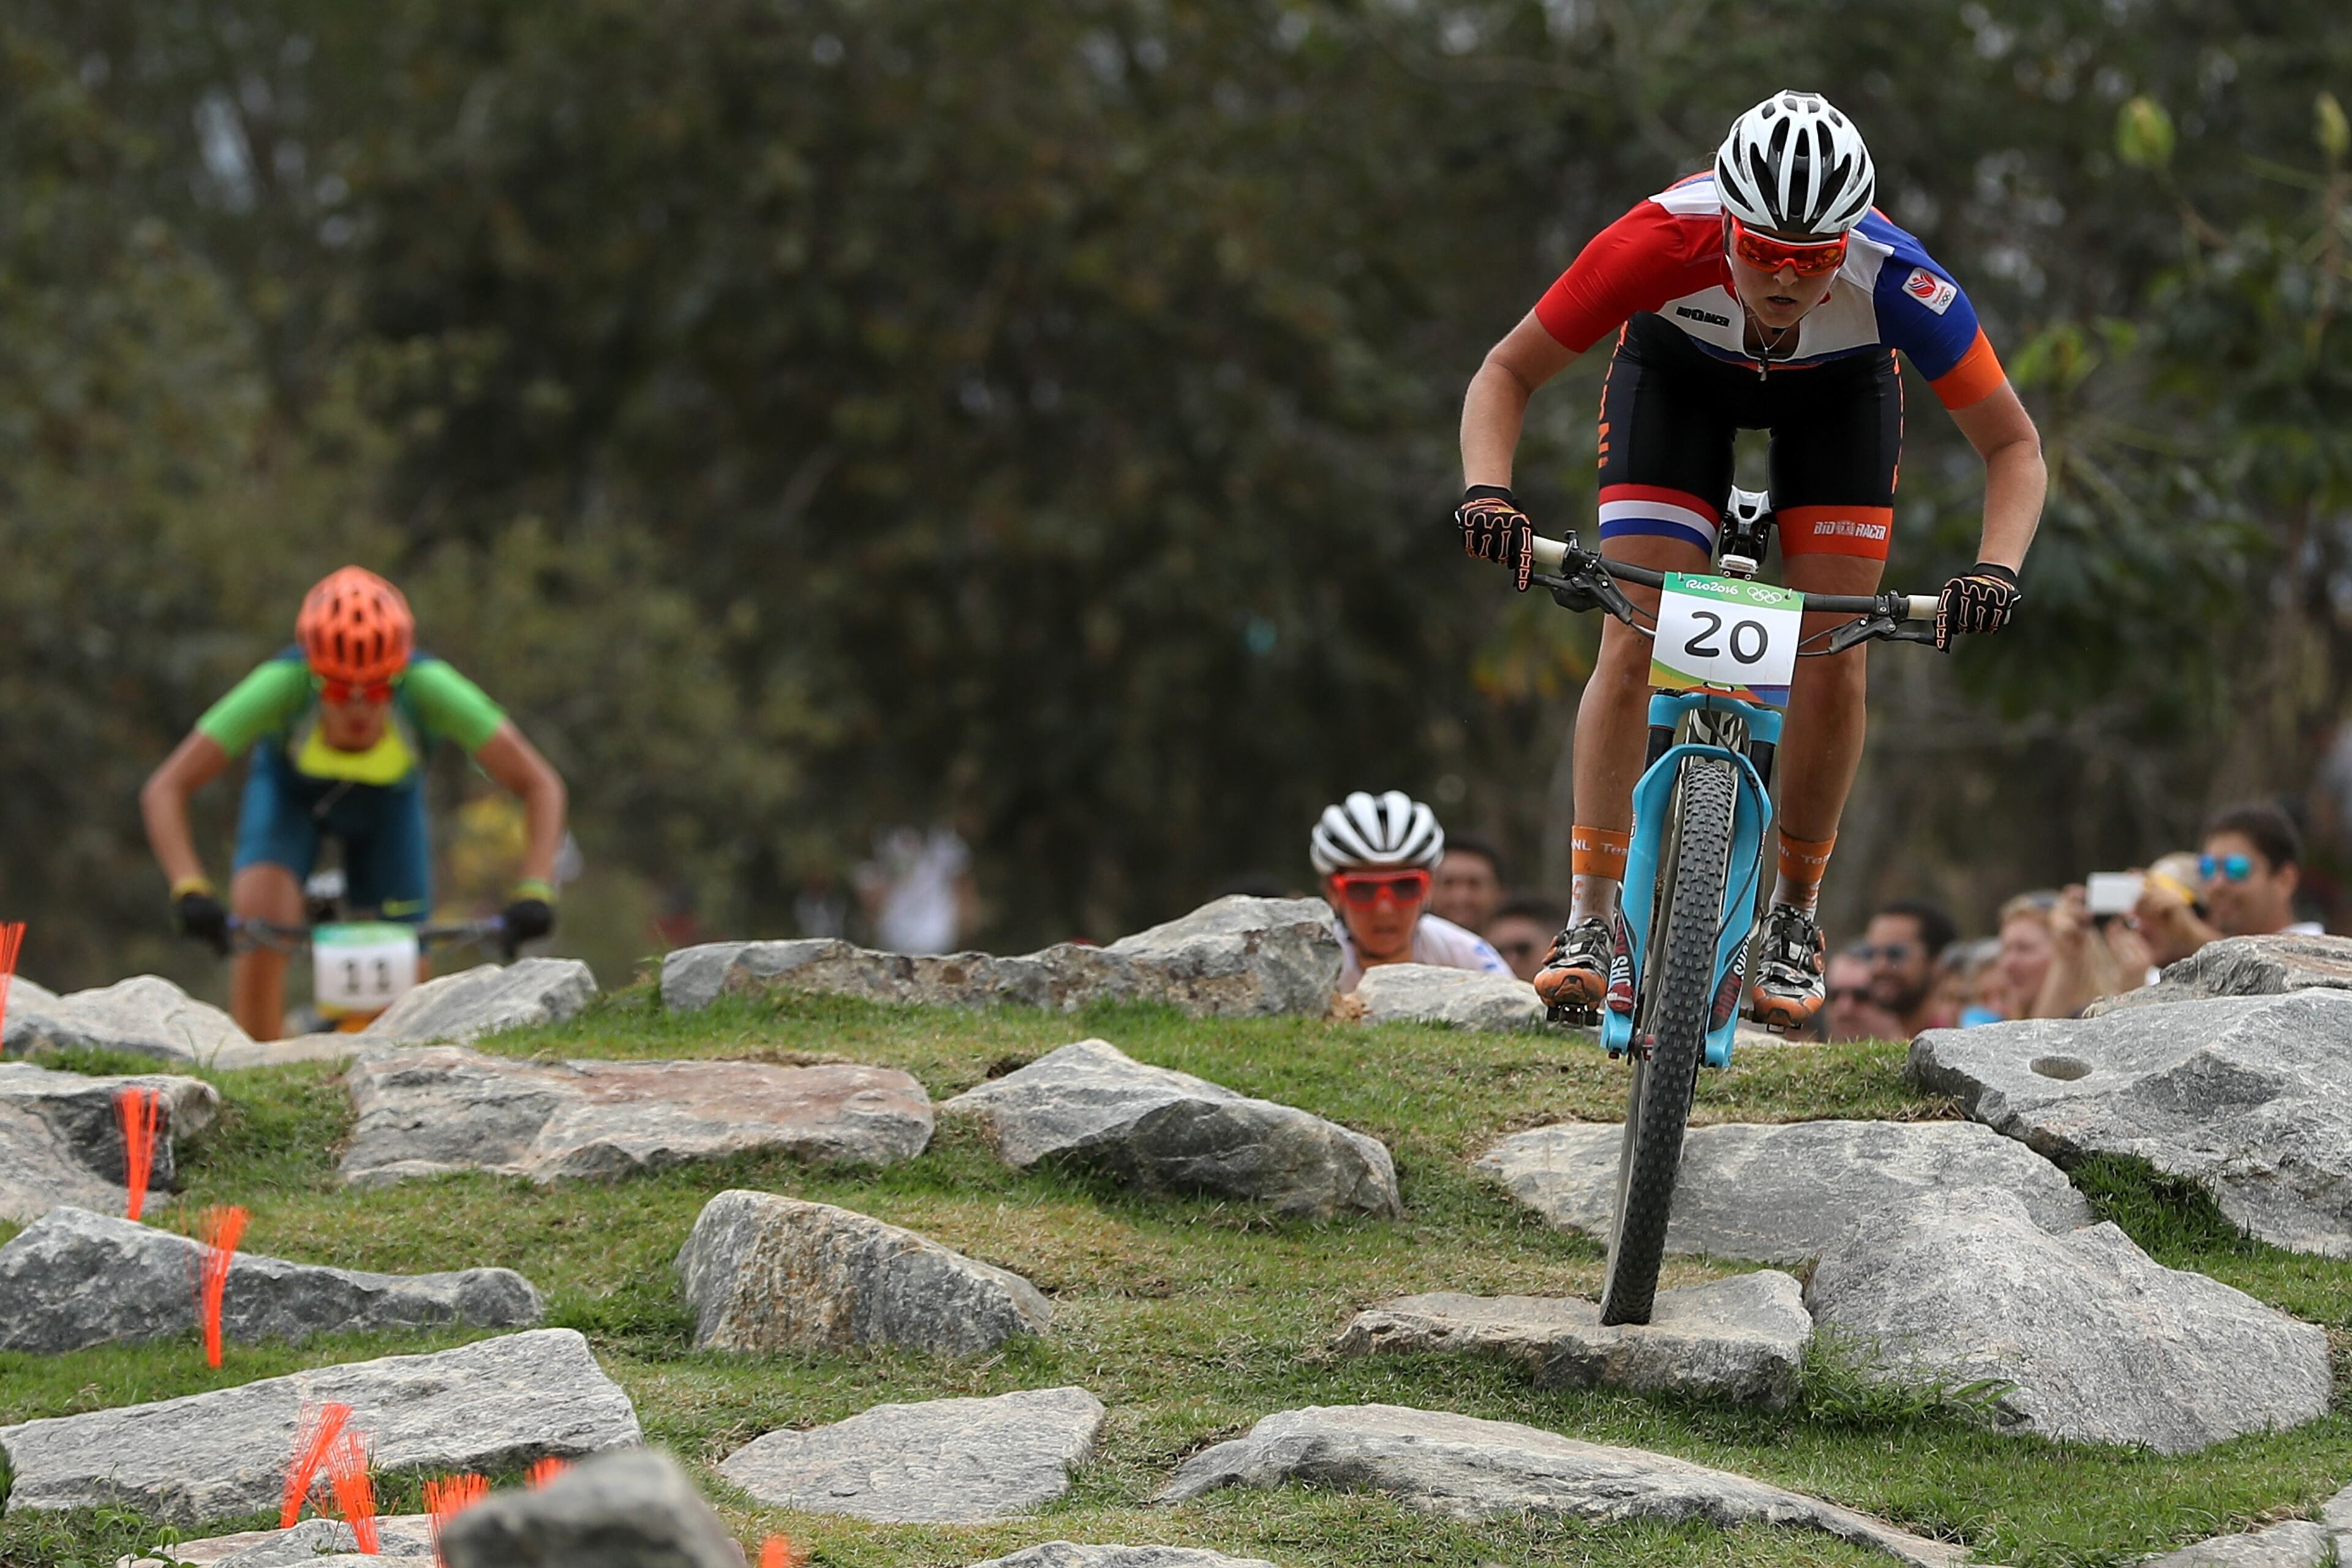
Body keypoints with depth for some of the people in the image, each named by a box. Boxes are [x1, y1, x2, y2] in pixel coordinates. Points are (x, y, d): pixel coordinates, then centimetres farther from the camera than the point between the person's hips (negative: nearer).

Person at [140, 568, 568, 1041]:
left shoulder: (430, 688, -38)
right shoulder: (280, 686, -40)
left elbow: (541, 786, -30)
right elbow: (165, 790, -37)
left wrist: (535, 890, -43)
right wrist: (190, 890, -51)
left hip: (389, 804, 1)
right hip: (290, 790, -1)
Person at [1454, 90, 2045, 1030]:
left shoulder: (1895, 280, -39)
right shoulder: (1660, 243, -40)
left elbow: (2013, 445, -26)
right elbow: (1508, 373, -25)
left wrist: (1996, 568, -43)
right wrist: (1487, 493, -43)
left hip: (1839, 388, 0)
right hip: (1678, 372, 0)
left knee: (1831, 662, -9)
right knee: (1634, 644, -14)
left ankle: (1794, 921, 9)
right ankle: (1589, 926, -10)